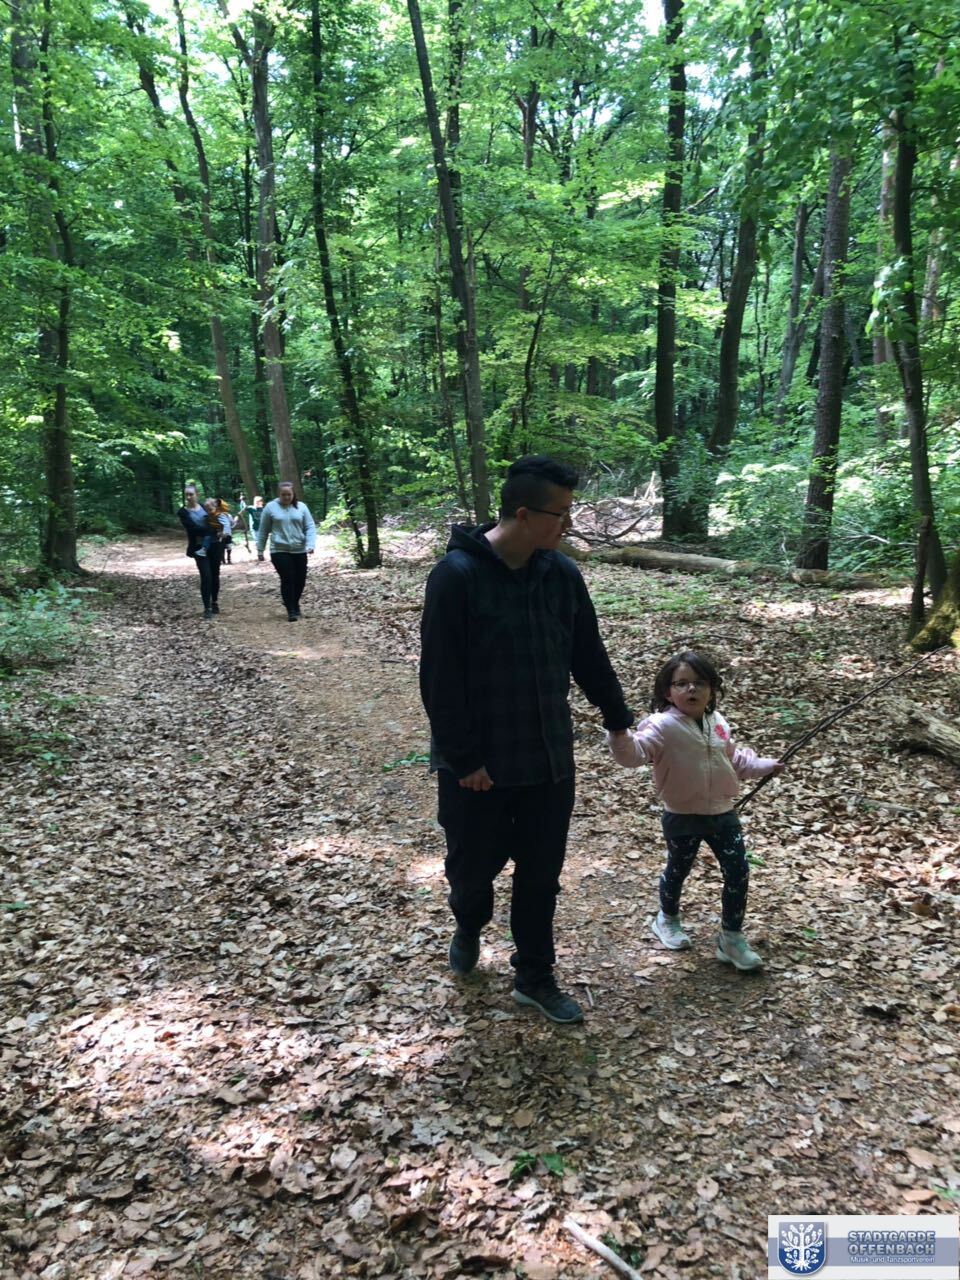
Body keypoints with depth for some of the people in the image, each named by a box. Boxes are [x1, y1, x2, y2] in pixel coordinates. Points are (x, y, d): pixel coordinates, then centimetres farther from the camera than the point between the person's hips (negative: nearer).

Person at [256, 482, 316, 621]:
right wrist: (260, 549, 7)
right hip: (280, 551, -2)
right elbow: (263, 531, 6)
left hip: (299, 551, 3)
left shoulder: (301, 507, 4)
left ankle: (295, 605, 31)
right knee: (287, 580, -9)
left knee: (300, 581, 8)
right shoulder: (270, 507, 0)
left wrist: (310, 545, -13)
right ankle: (291, 610, -1)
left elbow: (310, 527, 1)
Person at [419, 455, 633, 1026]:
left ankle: (535, 976, 31)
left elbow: (589, 656, 10)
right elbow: (440, 678, -17)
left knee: (541, 873, 12)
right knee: (474, 865, 14)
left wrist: (619, 720, 14)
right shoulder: (457, 575, -18)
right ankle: (469, 929, 47)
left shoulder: (561, 573, -1)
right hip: (476, 765, -4)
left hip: (549, 758, 4)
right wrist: (463, 758, -16)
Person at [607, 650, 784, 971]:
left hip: (722, 813, 5)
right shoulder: (663, 726, -20)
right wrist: (620, 733, -51)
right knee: (677, 871, 16)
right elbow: (633, 752, -34)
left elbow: (735, 758, 19)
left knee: (738, 872, 4)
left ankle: (731, 937, 21)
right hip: (683, 818, -5)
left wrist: (764, 766, 15)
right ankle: (667, 920, 44)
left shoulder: (717, 723, 1)